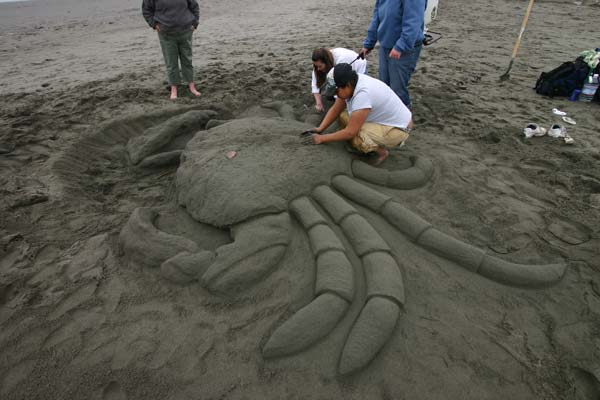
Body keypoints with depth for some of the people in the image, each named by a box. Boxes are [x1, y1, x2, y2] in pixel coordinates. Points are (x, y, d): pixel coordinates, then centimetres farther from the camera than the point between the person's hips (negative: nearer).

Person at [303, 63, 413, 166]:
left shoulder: (363, 94, -35)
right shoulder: (350, 82, -9)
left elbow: (350, 133, -31)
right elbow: (335, 109, 3)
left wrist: (322, 138, -22)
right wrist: (320, 129, -6)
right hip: (381, 118, 9)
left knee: (355, 136, -31)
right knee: (342, 116, 0)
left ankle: (381, 151, -1)